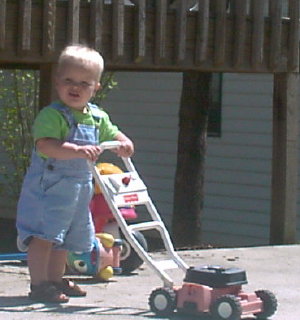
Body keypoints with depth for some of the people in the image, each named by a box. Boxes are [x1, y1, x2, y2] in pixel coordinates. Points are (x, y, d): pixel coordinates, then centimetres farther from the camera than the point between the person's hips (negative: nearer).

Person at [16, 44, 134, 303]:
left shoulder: (98, 117, 7)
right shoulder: (51, 115, -18)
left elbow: (112, 134, 23)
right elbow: (45, 145, -32)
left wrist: (124, 144, -1)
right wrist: (78, 151, -43)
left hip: (78, 191, 8)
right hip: (47, 187, -8)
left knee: (64, 238, 18)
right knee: (43, 236, -13)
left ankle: (56, 280, 30)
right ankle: (39, 284, -7)